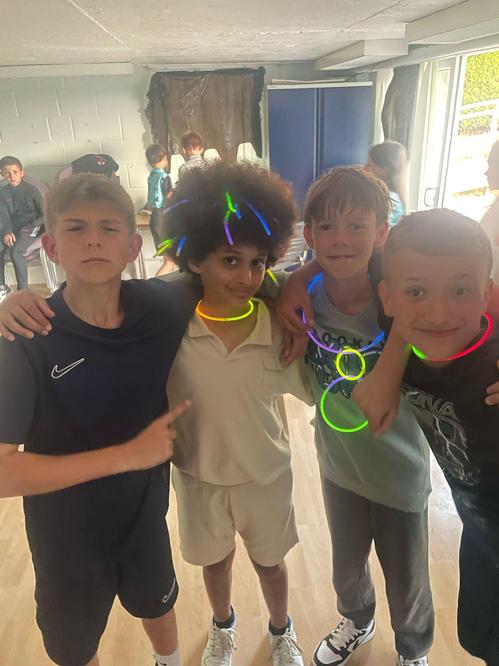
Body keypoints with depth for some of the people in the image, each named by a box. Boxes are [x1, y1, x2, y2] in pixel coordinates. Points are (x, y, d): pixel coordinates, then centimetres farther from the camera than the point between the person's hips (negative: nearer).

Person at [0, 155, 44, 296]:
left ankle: (23, 289, -16)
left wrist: (32, 225, -18)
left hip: (31, 228, -5)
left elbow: (45, 214, -3)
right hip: (12, 228, 5)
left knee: (16, 252, -29)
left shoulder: (31, 190, -5)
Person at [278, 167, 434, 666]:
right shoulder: (302, 296, -19)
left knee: (406, 578, 22)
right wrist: (288, 311, -25)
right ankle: (357, 622, 63)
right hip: (338, 462, 3)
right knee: (346, 564, 29)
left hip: (399, 469, -2)